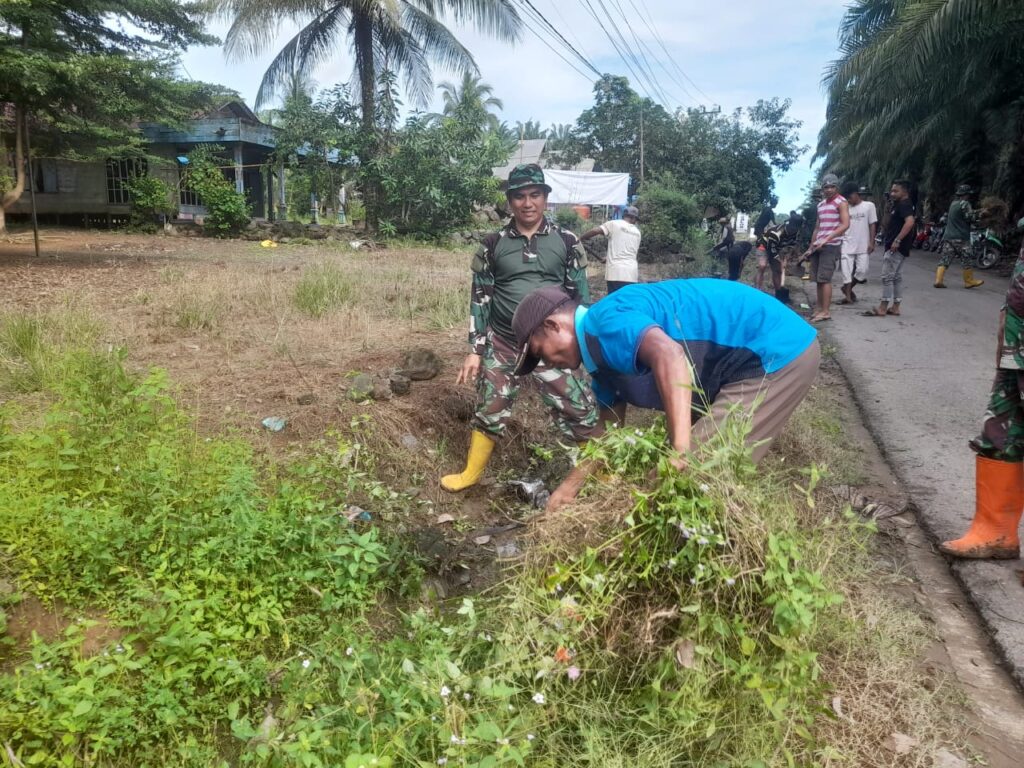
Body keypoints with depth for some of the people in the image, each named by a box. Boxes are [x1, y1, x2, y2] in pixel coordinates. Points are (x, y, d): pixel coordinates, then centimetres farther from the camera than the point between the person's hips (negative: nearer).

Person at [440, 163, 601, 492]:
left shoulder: (566, 242, 0)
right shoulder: (492, 245, 1)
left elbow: (581, 296, 5)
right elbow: (480, 298, 5)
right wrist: (475, 350, 1)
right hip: (503, 345, 1)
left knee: (580, 412, -3)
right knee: (490, 411, 11)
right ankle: (471, 474, 31)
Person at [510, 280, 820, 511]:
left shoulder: (606, 322, -19)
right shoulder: (603, 352, 13)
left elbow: (669, 355, -39)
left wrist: (680, 452, -45)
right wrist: (570, 487, 26)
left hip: (779, 353, -10)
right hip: (762, 356, 10)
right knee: (693, 470, 16)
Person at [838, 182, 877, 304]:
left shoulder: (869, 205, 2)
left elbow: (872, 225, 1)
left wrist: (871, 243, -5)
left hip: (862, 246, -2)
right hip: (847, 245, 2)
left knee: (862, 271, -4)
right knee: (846, 271, -2)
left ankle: (847, 288, 18)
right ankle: (848, 295, 5)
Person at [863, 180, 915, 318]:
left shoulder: (904, 205, -14)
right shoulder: (899, 205, 18)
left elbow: (910, 222, -29)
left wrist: (897, 240, -31)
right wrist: (892, 204, 16)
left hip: (896, 247, -11)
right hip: (897, 248, 11)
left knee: (887, 277, -9)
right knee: (896, 277, 11)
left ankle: (882, 308, -7)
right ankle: (895, 307, 15)